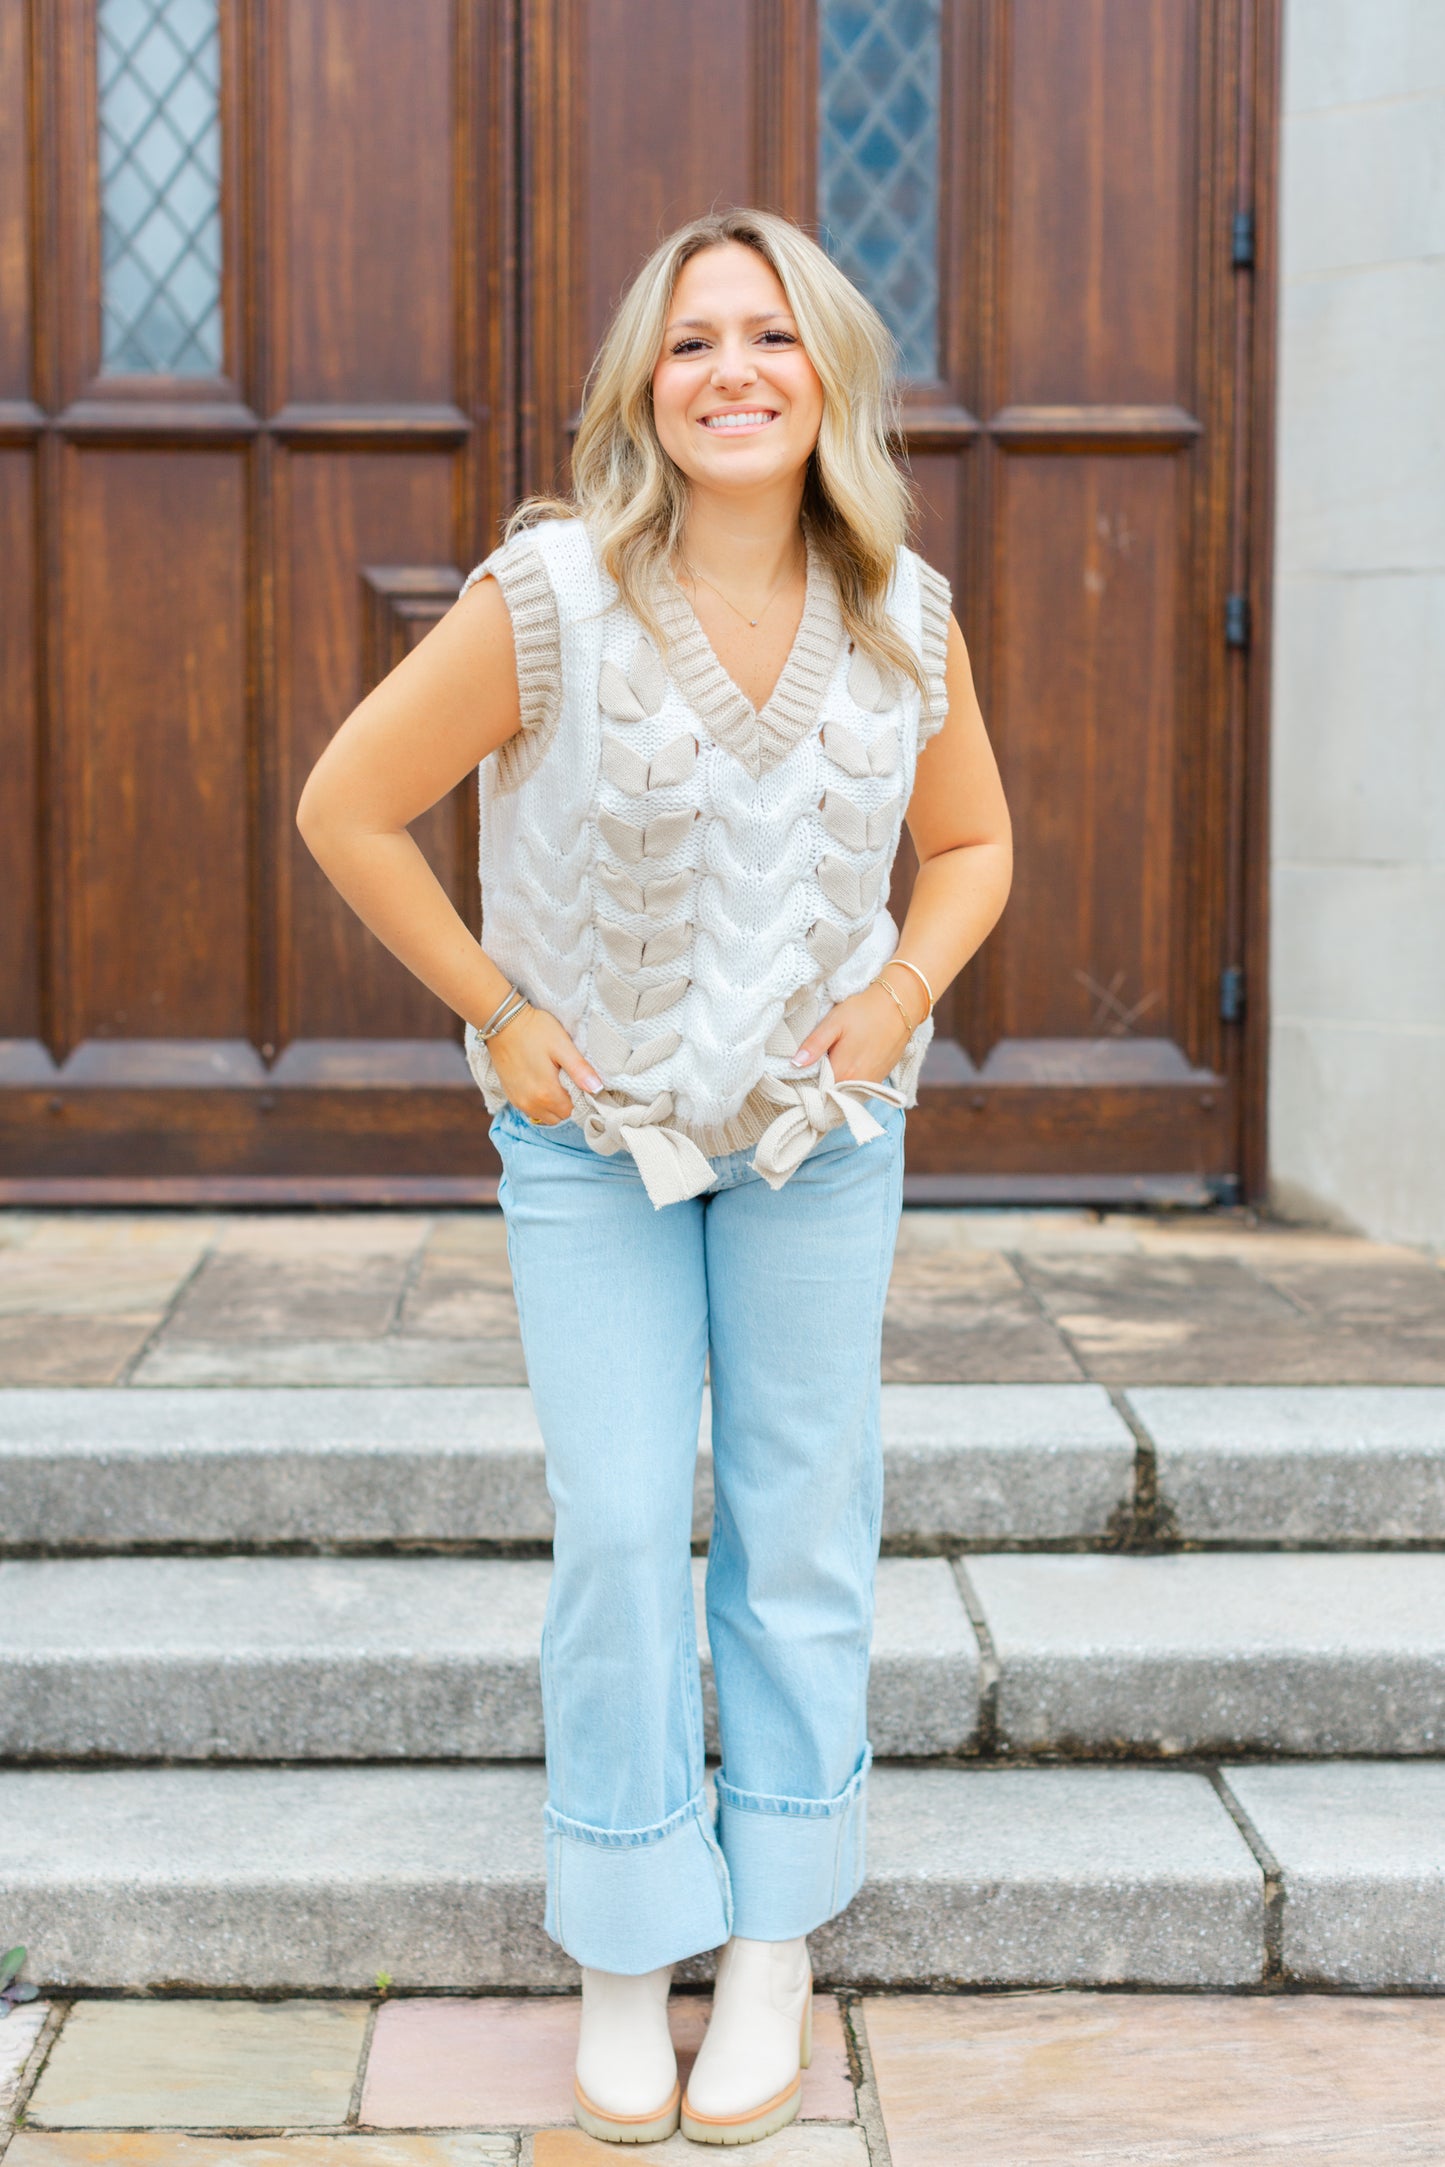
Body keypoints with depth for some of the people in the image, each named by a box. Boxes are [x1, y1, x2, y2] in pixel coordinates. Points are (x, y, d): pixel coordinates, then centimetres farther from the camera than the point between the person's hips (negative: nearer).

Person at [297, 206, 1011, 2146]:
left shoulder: (907, 617, -8)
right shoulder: (550, 596, -18)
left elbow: (973, 843, 9)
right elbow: (349, 808, -10)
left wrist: (903, 994, -7)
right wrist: (494, 1012, -9)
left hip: (821, 1116, 3)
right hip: (592, 1126, -2)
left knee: (805, 1517, 6)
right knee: (620, 1531, -3)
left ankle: (776, 1944, 20)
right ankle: (624, 1951, 14)